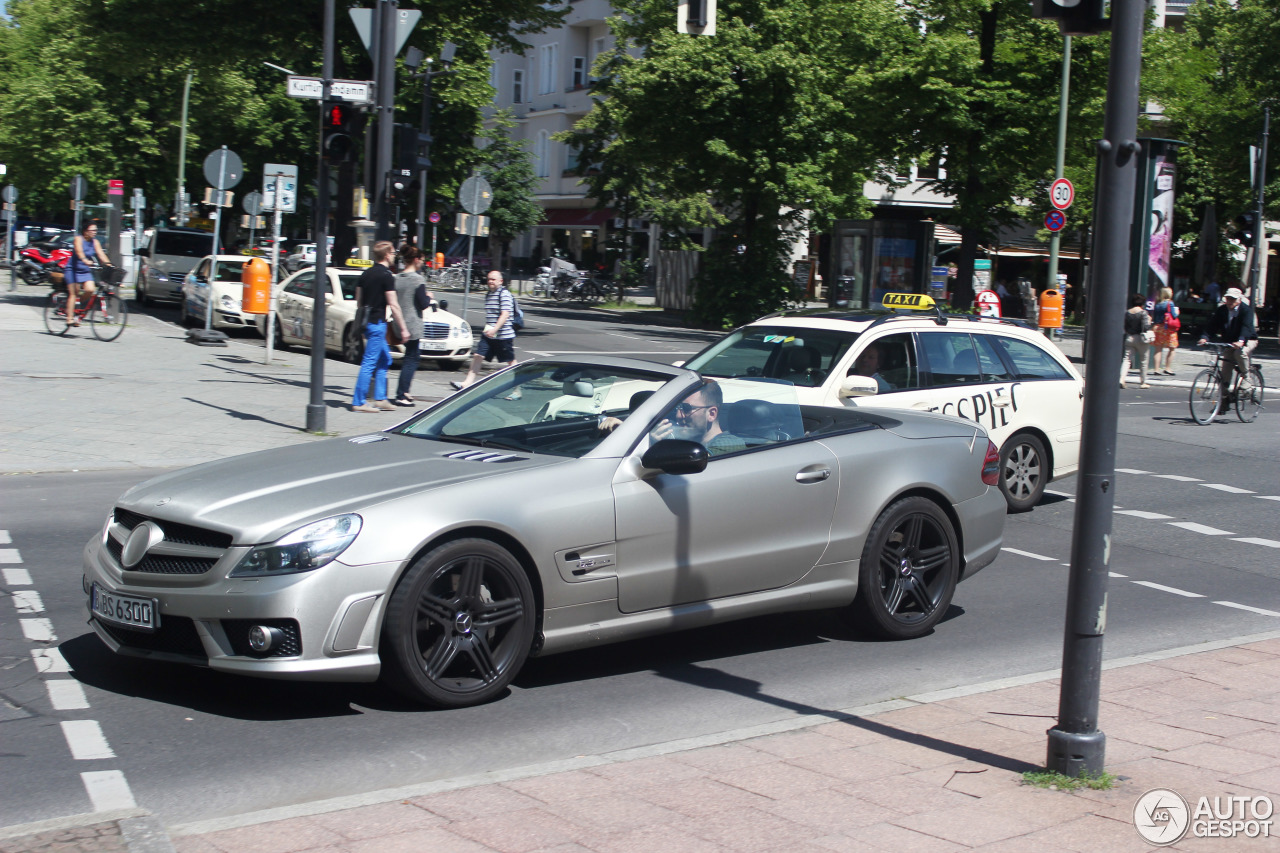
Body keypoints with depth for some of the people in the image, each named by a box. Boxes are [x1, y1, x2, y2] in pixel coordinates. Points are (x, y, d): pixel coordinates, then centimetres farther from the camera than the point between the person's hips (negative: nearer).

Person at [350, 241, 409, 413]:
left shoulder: (366, 274, 11)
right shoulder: (386, 276, -13)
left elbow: (359, 301, 17)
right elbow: (393, 305, -16)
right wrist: (403, 329, -12)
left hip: (367, 322, 9)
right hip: (377, 323, -9)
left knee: (385, 359, 17)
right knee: (370, 363, -6)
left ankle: (380, 399, 17)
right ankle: (359, 402, -5)